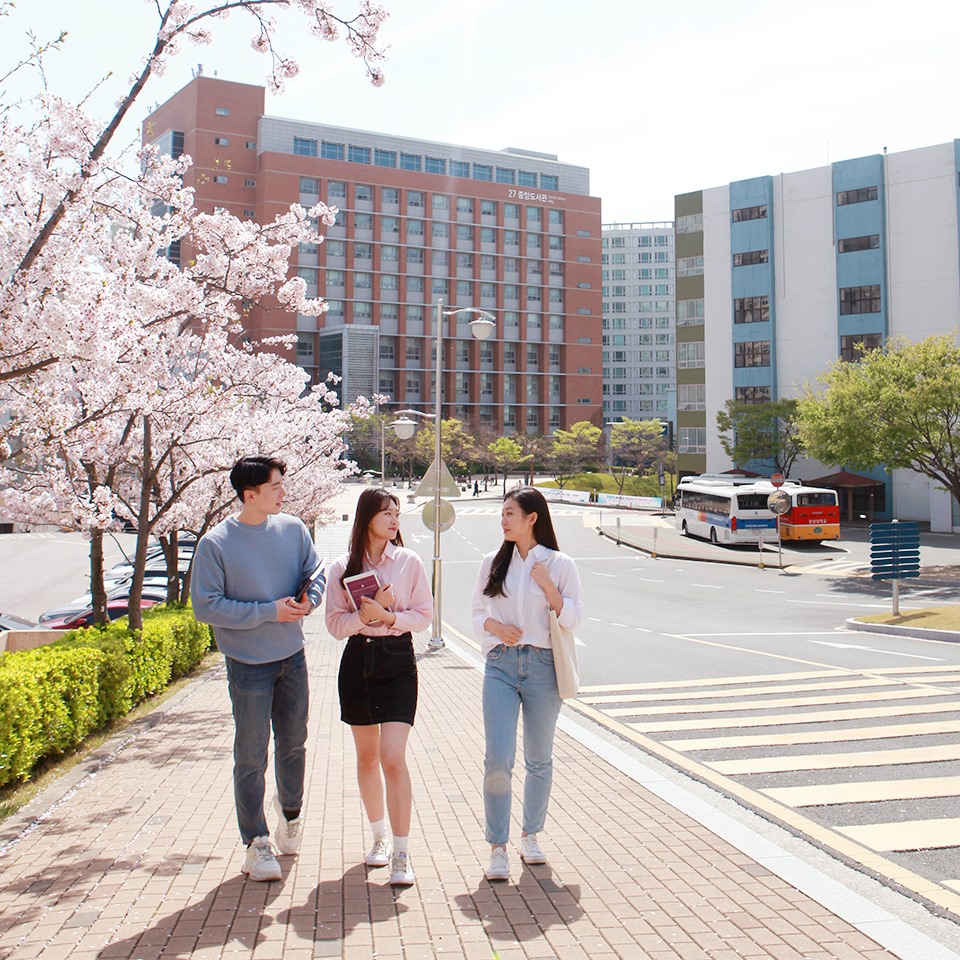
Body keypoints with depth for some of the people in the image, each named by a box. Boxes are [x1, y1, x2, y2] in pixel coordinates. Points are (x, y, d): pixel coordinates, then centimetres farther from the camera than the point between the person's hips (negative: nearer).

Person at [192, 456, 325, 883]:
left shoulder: (293, 529, -1)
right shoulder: (215, 543, -13)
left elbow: (315, 574, 9)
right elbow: (206, 606, -15)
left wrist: (307, 601, -14)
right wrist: (269, 611, -19)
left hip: (293, 657, 4)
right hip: (248, 665, -4)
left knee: (294, 745, 18)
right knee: (252, 758, 2)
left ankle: (290, 812, 42)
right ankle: (256, 843, 16)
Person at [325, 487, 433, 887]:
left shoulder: (409, 562, 0)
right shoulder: (342, 567, 2)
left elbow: (424, 614, 1)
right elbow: (335, 623, -1)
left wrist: (389, 616, -15)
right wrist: (366, 613, -18)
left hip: (398, 661, -2)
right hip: (357, 661, 2)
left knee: (393, 757, -12)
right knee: (366, 758, 13)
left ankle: (401, 853, -3)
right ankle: (379, 838, 32)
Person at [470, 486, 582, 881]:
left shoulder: (560, 564, 1)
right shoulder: (493, 562, 8)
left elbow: (572, 620, -1)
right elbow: (477, 611, 13)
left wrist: (547, 585, -13)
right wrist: (495, 625, -7)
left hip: (543, 666, -1)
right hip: (500, 665, 1)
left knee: (539, 759, 11)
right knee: (498, 759, -8)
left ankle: (530, 836, 30)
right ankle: (497, 847, 5)